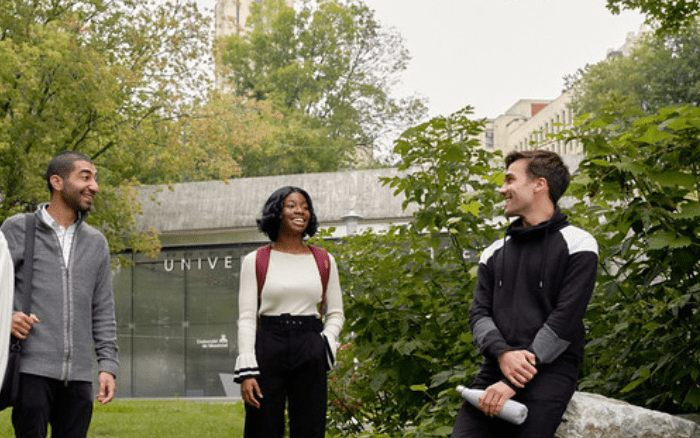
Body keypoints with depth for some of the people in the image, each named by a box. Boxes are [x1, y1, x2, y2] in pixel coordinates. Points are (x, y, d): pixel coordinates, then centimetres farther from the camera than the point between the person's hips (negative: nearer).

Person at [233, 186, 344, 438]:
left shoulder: (324, 261, 11)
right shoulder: (255, 262, 4)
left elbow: (336, 313, 16)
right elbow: (246, 318, 0)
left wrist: (326, 342, -4)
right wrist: (246, 370, -10)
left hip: (310, 355, 2)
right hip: (268, 348, -2)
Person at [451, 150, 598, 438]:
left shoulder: (577, 244, 3)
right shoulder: (494, 253, 22)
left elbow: (564, 320, -7)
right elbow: (479, 313, 12)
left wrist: (513, 383, -13)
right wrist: (502, 354, -11)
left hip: (549, 371, -5)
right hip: (495, 369, 5)